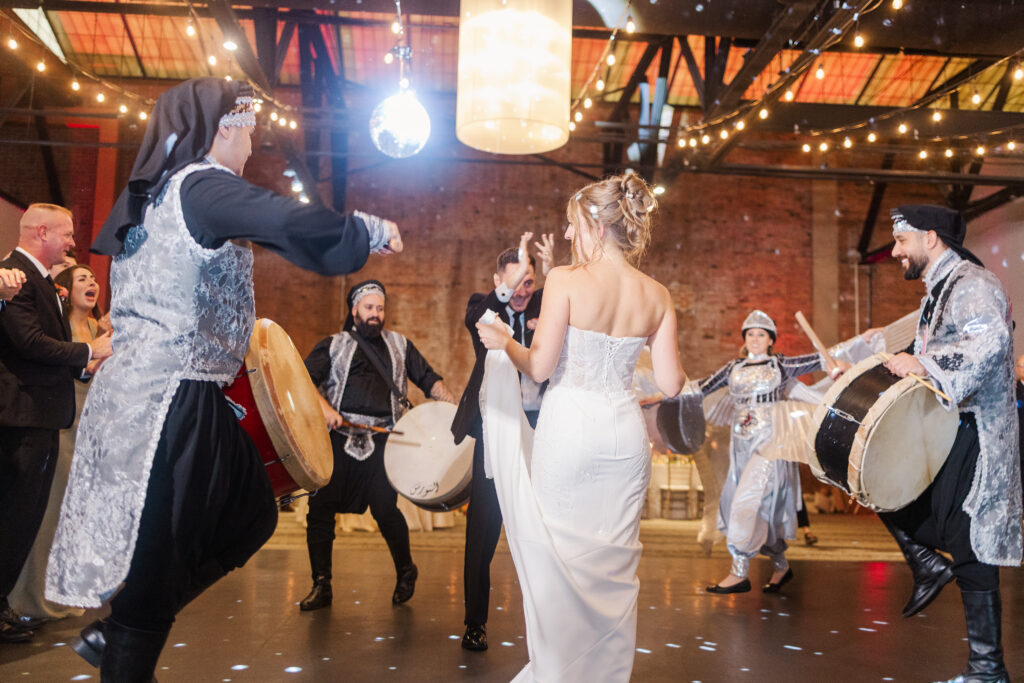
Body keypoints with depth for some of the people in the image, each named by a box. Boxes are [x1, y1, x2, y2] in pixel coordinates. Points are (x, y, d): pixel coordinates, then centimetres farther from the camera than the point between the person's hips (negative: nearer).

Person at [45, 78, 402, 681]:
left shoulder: (150, 195, 15)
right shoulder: (202, 184, -14)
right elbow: (295, 225, -30)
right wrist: (372, 230, -15)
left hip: (133, 392, 10)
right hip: (170, 403, -10)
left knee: (249, 515, 19)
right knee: (156, 558, 2)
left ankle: (118, 631, 25)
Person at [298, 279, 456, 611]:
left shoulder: (399, 344, 18)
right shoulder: (334, 345, 12)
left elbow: (428, 379, 16)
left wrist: (453, 404, 2)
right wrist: (324, 408, -14)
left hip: (381, 438, 0)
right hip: (338, 435, 1)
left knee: (385, 508, -7)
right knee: (320, 506, -2)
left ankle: (405, 571, 19)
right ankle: (321, 585, 12)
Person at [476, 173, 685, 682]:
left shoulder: (566, 280, -10)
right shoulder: (657, 296, 2)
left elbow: (539, 367, -13)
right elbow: (670, 384, 1)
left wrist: (503, 341, 6)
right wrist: (676, 370, 22)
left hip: (568, 430, -4)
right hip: (625, 433, 4)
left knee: (558, 559, 10)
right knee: (614, 563, 15)